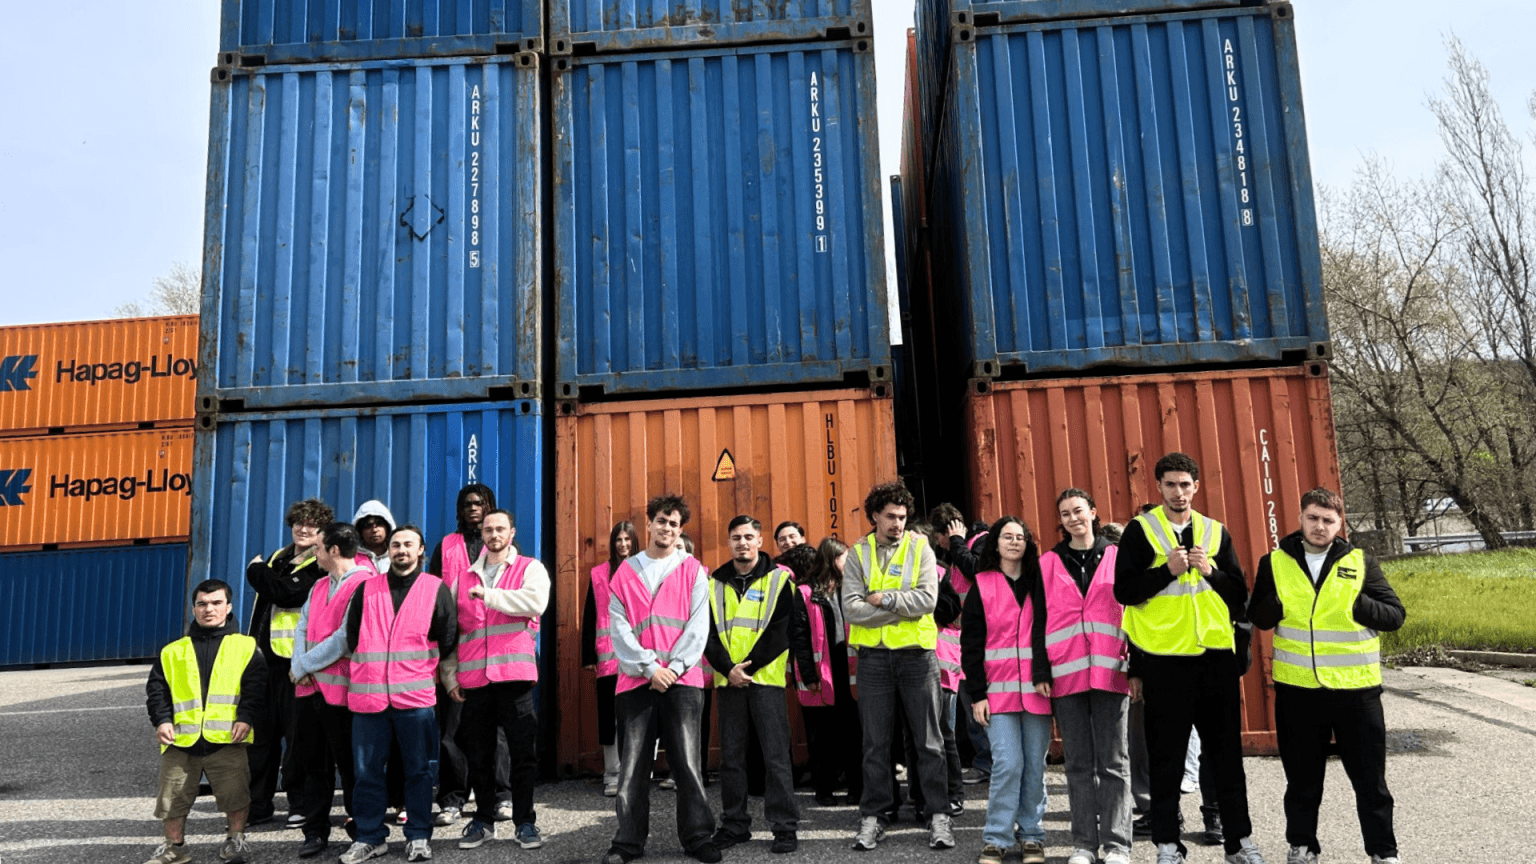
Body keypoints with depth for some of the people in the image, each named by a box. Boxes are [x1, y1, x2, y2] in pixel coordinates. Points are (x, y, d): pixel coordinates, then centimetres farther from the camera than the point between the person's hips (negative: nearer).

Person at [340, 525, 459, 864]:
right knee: (366, 770, 7)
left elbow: (447, 639, 6)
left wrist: (425, 669, 7)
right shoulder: (366, 589, 12)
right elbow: (351, 635, 14)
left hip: (416, 695, -2)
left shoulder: (436, 589, 5)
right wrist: (365, 670, 10)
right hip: (368, 693, 2)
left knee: (418, 769, 4)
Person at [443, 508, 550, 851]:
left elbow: (536, 601, -16)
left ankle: (525, 821, 13)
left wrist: (489, 595, -14)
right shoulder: (465, 578, 16)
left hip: (514, 674, -3)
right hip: (474, 679, 3)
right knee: (478, 754, 9)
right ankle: (483, 820, 23)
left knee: (523, 752, 1)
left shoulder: (530, 568, 5)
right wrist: (450, 676, 8)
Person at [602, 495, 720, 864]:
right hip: (636, 680, 1)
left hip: (682, 680, -1)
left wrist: (674, 668, -10)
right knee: (633, 764, 3)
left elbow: (698, 626, 2)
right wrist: (650, 667, -8)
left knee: (687, 761, -3)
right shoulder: (626, 572, 11)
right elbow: (619, 627, 3)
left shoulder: (692, 570, 9)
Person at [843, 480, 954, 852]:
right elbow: (851, 608, -9)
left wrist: (884, 599, -14)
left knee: (928, 740, 5)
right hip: (873, 657, 1)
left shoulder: (920, 547, 1)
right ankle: (873, 817, 18)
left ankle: (938, 815, 15)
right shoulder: (858, 554, 3)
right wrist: (902, 607, -12)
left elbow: (927, 599, -12)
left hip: (916, 654, -1)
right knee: (875, 743, 8)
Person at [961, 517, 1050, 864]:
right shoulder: (981, 586, 6)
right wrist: (976, 694, -2)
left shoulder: (1039, 582, 11)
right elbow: (971, 643, 4)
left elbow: (1048, 628, 7)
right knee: (1008, 763, -9)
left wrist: (1045, 674, -7)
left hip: (1037, 688, 2)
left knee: (1035, 764, 4)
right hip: (999, 688, -2)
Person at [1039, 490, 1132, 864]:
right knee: (1079, 763, 6)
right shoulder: (1048, 563, 9)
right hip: (1066, 674, 1)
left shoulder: (1117, 557, 8)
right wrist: (1041, 672, 1)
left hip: (1110, 672, -1)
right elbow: (1040, 619, 7)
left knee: (1113, 761, 2)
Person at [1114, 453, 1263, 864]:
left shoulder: (1216, 533, 11)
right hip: (1164, 660, -3)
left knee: (1227, 753, 10)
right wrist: (1168, 570, -16)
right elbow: (1124, 590, -6)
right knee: (1166, 757, 4)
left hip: (1217, 657, 3)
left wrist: (1212, 571, -7)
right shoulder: (1140, 530, 1)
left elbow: (1240, 596, 10)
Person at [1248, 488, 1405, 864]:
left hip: (1356, 688, 0)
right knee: (1302, 778, 14)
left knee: (1370, 778, 10)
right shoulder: (1275, 563, 3)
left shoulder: (1360, 562, 1)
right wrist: (1277, 604, -14)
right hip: (1296, 689, 1)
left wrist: (1357, 605, -16)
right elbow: (1257, 616, 7)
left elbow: (1396, 615, 1)